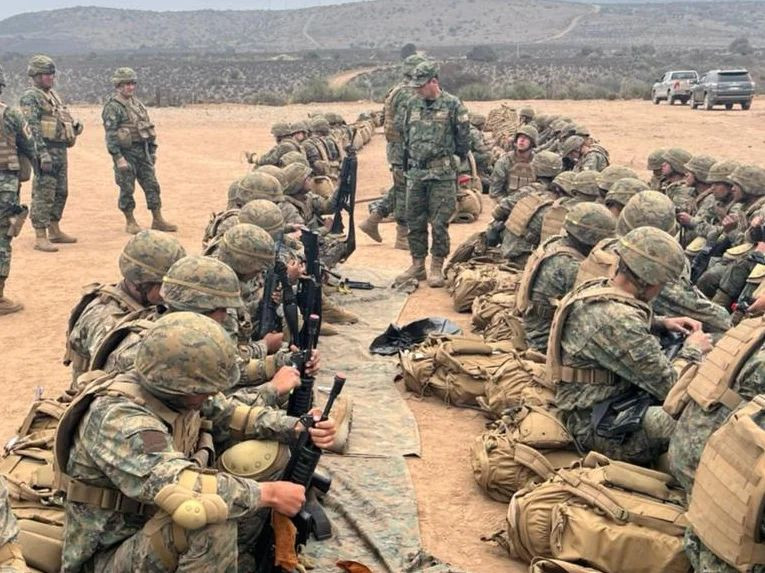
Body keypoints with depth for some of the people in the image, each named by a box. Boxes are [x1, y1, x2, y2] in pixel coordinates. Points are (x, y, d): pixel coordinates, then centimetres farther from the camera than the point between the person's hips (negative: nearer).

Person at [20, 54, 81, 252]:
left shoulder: (53, 95, 18)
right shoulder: (30, 98, -10)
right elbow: (32, 128, -18)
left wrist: (75, 125, 7)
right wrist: (43, 153, -25)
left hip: (61, 150, 9)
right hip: (46, 150, -9)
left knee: (60, 193, 15)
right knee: (44, 194, -8)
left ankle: (55, 231, 26)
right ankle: (40, 237, -5)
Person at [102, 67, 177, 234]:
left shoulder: (137, 103, 14)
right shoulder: (112, 107, -10)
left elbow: (148, 128, 20)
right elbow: (110, 135, -16)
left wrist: (152, 150, 17)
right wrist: (118, 157, -21)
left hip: (143, 151, 7)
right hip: (126, 152, -7)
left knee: (152, 185, 6)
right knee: (127, 189, 1)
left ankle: (157, 220, 12)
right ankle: (130, 222, 12)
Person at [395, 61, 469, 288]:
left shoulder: (453, 105, -6)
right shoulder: (413, 105, 9)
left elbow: (463, 138, -1)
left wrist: (453, 162, 5)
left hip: (442, 174, -5)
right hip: (415, 173, 5)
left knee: (439, 223, -2)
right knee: (414, 221, 9)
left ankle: (437, 268, 8)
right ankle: (417, 265, 19)